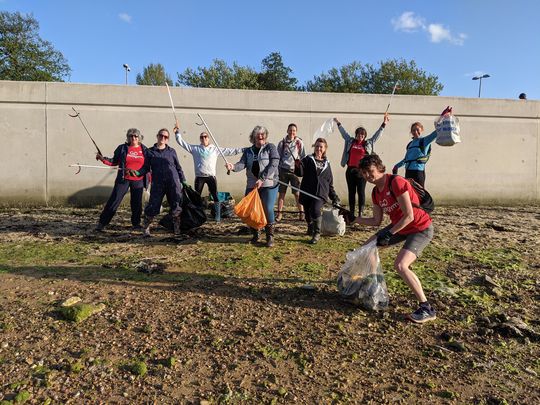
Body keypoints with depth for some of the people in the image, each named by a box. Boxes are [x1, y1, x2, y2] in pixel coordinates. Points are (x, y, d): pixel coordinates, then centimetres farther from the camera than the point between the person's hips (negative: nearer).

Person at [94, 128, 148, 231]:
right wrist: (103, 159, -6)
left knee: (137, 203, 8)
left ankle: (136, 224, 25)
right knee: (114, 201, -3)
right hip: (123, 180, -1)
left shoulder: (144, 149, 6)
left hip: (138, 181, 1)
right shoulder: (122, 148, 3)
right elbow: (114, 162, 7)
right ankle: (102, 223, 3)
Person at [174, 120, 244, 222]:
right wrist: (178, 132, 2)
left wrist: (243, 149, 2)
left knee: (215, 196, 0)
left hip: (211, 176, 0)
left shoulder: (215, 149, 7)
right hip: (199, 177, 1)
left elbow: (229, 151, 6)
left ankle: (218, 216, 9)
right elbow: (182, 143, 11)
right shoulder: (195, 148, 8)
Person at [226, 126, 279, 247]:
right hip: (252, 185, 4)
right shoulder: (248, 151, 13)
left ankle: (270, 236, 3)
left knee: (268, 209, -13)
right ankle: (255, 235, 24)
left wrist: (262, 179, -18)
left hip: (269, 184, -4)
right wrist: (233, 167, -25)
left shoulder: (270, 147, 2)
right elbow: (242, 163, -1)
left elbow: (273, 164, -10)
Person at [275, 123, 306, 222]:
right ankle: (279, 214, 9)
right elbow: (277, 157, 11)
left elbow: (303, 157, 7)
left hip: (294, 170, -1)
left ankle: (301, 213, 8)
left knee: (297, 193, -2)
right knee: (281, 193, 3)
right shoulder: (282, 143, 5)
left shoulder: (299, 143, 2)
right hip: (283, 170, 1)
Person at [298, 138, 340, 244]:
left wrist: (334, 196, 16)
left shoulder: (326, 164, 14)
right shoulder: (308, 160, 5)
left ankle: (317, 234, -8)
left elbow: (330, 182, 19)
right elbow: (300, 172, -9)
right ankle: (310, 228, 40)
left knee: (315, 209, -23)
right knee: (308, 213, 9)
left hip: (320, 193, 0)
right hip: (307, 192, 0)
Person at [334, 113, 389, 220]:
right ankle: (351, 213, 11)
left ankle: (360, 213, 1)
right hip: (350, 170, 2)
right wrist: (338, 123, 35)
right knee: (351, 192, 6)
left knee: (361, 192, -3)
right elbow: (343, 132, 26)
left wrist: (384, 124, 12)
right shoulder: (350, 141, 13)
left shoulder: (368, 143, 10)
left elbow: (377, 135, 15)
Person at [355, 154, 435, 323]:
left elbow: (409, 216, -25)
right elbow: (376, 221, 6)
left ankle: (427, 309, -10)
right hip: (399, 226, 9)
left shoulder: (396, 182, -24)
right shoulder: (376, 192, 1)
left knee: (400, 265, -24)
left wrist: (389, 233, -23)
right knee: (369, 245, 9)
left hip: (421, 229, -9)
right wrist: (354, 219, 0)